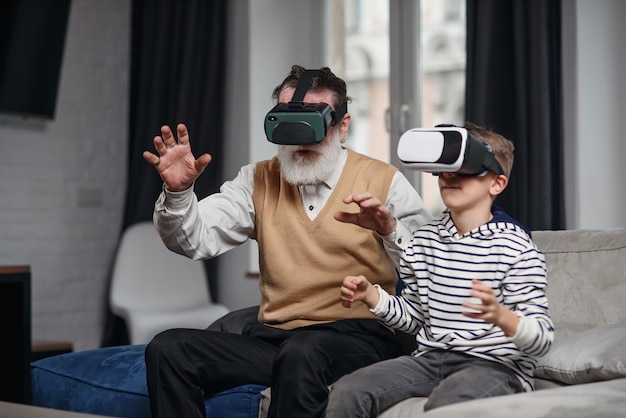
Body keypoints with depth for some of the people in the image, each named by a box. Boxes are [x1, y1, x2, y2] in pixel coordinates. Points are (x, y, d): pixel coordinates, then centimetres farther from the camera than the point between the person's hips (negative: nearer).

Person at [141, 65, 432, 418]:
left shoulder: (383, 181, 4)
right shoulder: (259, 180, 15)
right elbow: (195, 241, 6)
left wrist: (390, 229, -25)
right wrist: (179, 191, -13)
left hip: (357, 336, -4)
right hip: (273, 335, 4)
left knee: (301, 353, -38)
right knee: (167, 349, -16)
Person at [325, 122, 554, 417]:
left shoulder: (515, 248, -7)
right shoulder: (424, 240, 11)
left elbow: (543, 340, -12)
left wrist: (500, 316, -32)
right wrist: (370, 296, 4)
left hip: (494, 364, -5)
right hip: (430, 358, 5)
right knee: (346, 391, -18)